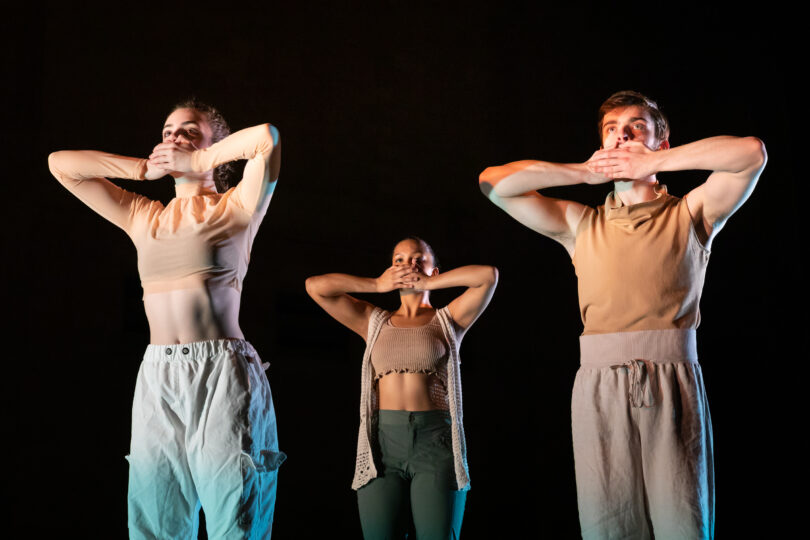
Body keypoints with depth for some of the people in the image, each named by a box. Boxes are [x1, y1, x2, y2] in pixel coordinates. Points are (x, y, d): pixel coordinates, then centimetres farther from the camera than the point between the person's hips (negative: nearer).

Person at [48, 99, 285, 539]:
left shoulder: (235, 208, 6)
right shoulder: (142, 217, 18)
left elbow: (266, 137, -11)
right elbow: (60, 163, 20)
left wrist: (198, 162, 2)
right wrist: (146, 168, 15)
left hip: (223, 374, -4)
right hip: (157, 379, 5)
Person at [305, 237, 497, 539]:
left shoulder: (448, 320, 11)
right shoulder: (374, 323, 16)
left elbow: (488, 275, -5)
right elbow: (315, 286, 8)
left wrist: (427, 284, 3)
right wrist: (378, 285, 11)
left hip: (436, 441, -2)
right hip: (382, 441, 2)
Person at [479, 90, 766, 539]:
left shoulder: (690, 215, 13)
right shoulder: (581, 224, 18)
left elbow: (752, 152, -3)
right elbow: (493, 183, 10)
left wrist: (655, 162, 1)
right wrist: (586, 171, 10)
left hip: (674, 384, -1)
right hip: (600, 385, 2)